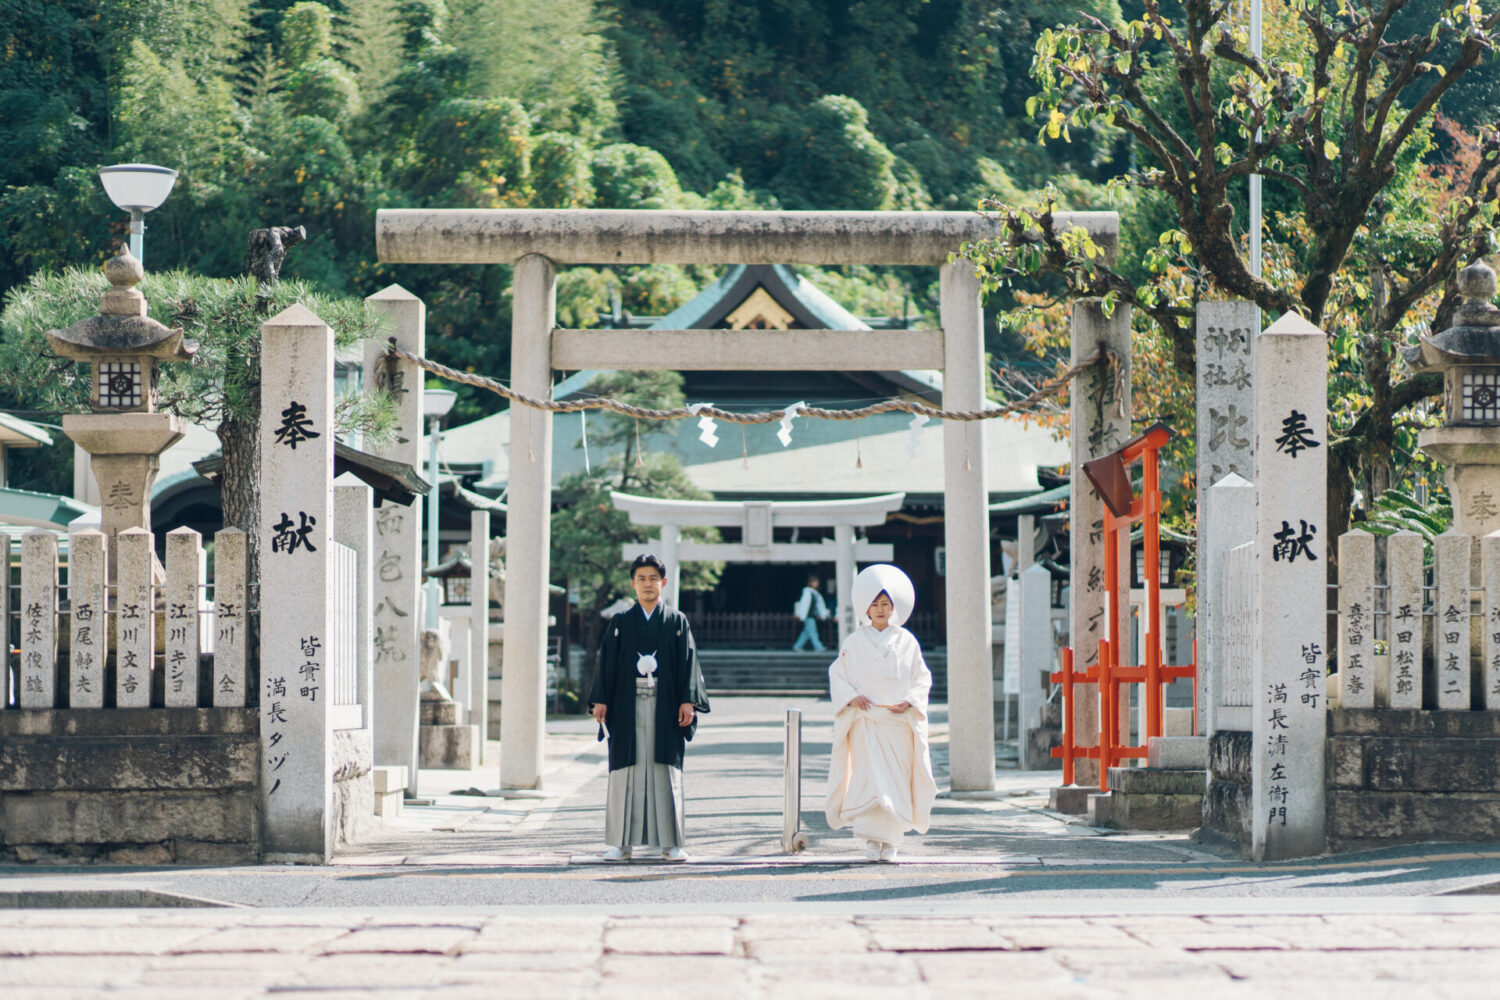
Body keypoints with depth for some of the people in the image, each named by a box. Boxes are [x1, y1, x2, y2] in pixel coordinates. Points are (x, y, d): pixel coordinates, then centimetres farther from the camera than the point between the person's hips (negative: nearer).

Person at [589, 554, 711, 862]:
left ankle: (670, 843, 3)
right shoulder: (619, 623, 8)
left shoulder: (677, 622, 8)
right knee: (625, 771, -1)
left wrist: (688, 701, -4)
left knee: (666, 773, -1)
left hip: (664, 707, 0)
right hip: (628, 706, 0)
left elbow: (688, 663, 5)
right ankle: (622, 842, 3)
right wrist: (600, 701, -2)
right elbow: (606, 663, 6)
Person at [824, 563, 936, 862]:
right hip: (864, 720, -1)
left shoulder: (906, 642, 7)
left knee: (896, 779, 1)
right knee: (869, 778, -11)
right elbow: (837, 674, 10)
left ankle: (890, 840, 10)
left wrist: (909, 702, -7)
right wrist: (852, 697, -8)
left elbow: (923, 678, 10)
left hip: (898, 722, 1)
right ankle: (871, 838, -11)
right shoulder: (854, 642, 6)